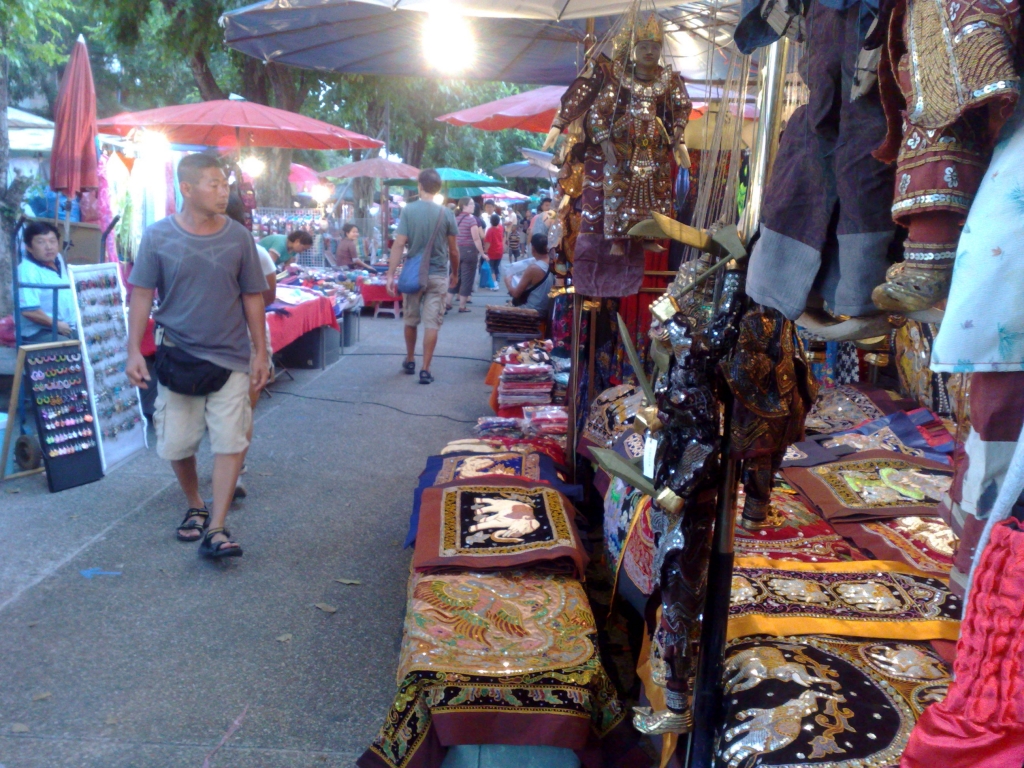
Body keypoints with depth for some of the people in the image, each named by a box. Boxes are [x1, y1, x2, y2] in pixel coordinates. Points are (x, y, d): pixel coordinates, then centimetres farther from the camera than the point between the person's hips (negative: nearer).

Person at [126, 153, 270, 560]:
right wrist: (134, 351, -6)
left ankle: (215, 530, 3)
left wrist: (260, 353, 3)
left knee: (230, 443, -5)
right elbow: (142, 295, 0)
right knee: (176, 444, 9)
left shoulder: (238, 236, -3)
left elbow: (252, 297, 3)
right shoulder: (158, 236, -5)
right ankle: (195, 507, 34)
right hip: (177, 357, 0)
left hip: (230, 358, 0)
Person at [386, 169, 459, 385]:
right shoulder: (446, 214, -4)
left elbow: (399, 244, -11)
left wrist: (391, 274, -9)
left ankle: (410, 361, 31)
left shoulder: (408, 210, -6)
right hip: (438, 276, -1)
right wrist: (455, 274, 16)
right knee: (432, 324, 0)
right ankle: (425, 370, -1)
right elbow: (453, 250, 1)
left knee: (411, 320, 17)